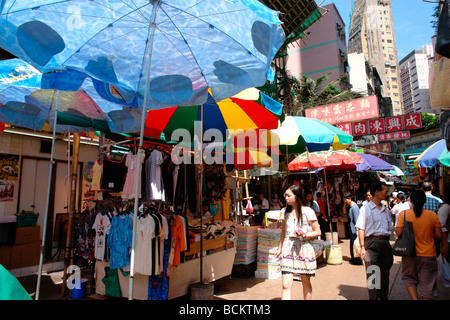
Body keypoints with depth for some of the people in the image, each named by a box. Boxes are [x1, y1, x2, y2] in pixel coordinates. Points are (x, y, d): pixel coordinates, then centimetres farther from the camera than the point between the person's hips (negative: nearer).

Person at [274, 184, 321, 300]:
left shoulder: (307, 211, -5)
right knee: (286, 284, -7)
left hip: (303, 248, -2)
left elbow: (318, 232, -1)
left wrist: (304, 235, -18)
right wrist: (280, 248, 23)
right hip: (288, 248, 3)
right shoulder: (286, 211, 9)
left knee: (306, 282, 13)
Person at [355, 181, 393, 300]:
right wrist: (362, 247, -15)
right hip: (372, 242, -6)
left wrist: (389, 245, 13)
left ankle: (383, 296, 29)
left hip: (385, 242, 6)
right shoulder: (365, 208, -3)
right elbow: (361, 229, -8)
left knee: (385, 273, 13)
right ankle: (373, 297, 7)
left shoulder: (386, 210, 15)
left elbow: (390, 229, 20)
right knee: (372, 273, -4)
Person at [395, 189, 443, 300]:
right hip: (428, 254, 1)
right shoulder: (433, 215, -5)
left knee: (409, 279, 19)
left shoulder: (404, 214, -9)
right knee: (427, 284, 12)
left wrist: (395, 228, 7)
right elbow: (438, 235, -2)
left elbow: (399, 232, -13)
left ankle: (414, 298, 2)